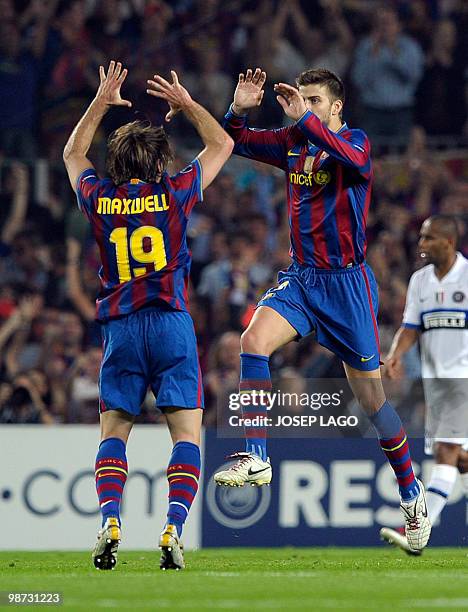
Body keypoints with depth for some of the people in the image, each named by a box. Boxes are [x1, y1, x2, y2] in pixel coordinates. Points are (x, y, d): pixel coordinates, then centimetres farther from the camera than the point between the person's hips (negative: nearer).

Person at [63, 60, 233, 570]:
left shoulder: (98, 199, 5)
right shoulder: (174, 193, 0)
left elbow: (72, 153, 27)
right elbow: (221, 145, 16)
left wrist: (101, 103, 29)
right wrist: (186, 104, 20)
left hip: (119, 328, 2)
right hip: (171, 322, -2)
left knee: (113, 431, 8)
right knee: (187, 433, -1)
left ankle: (109, 523, -13)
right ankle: (173, 529, -19)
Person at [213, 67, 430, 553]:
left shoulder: (356, 141, -8)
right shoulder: (293, 143, 8)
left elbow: (349, 157, -33)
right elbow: (235, 143, 12)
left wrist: (304, 116, -34)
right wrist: (239, 108, -7)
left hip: (347, 282, -5)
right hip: (300, 276, 5)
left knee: (371, 398, 0)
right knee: (254, 339, -24)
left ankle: (410, 494, 16)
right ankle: (255, 459, -23)